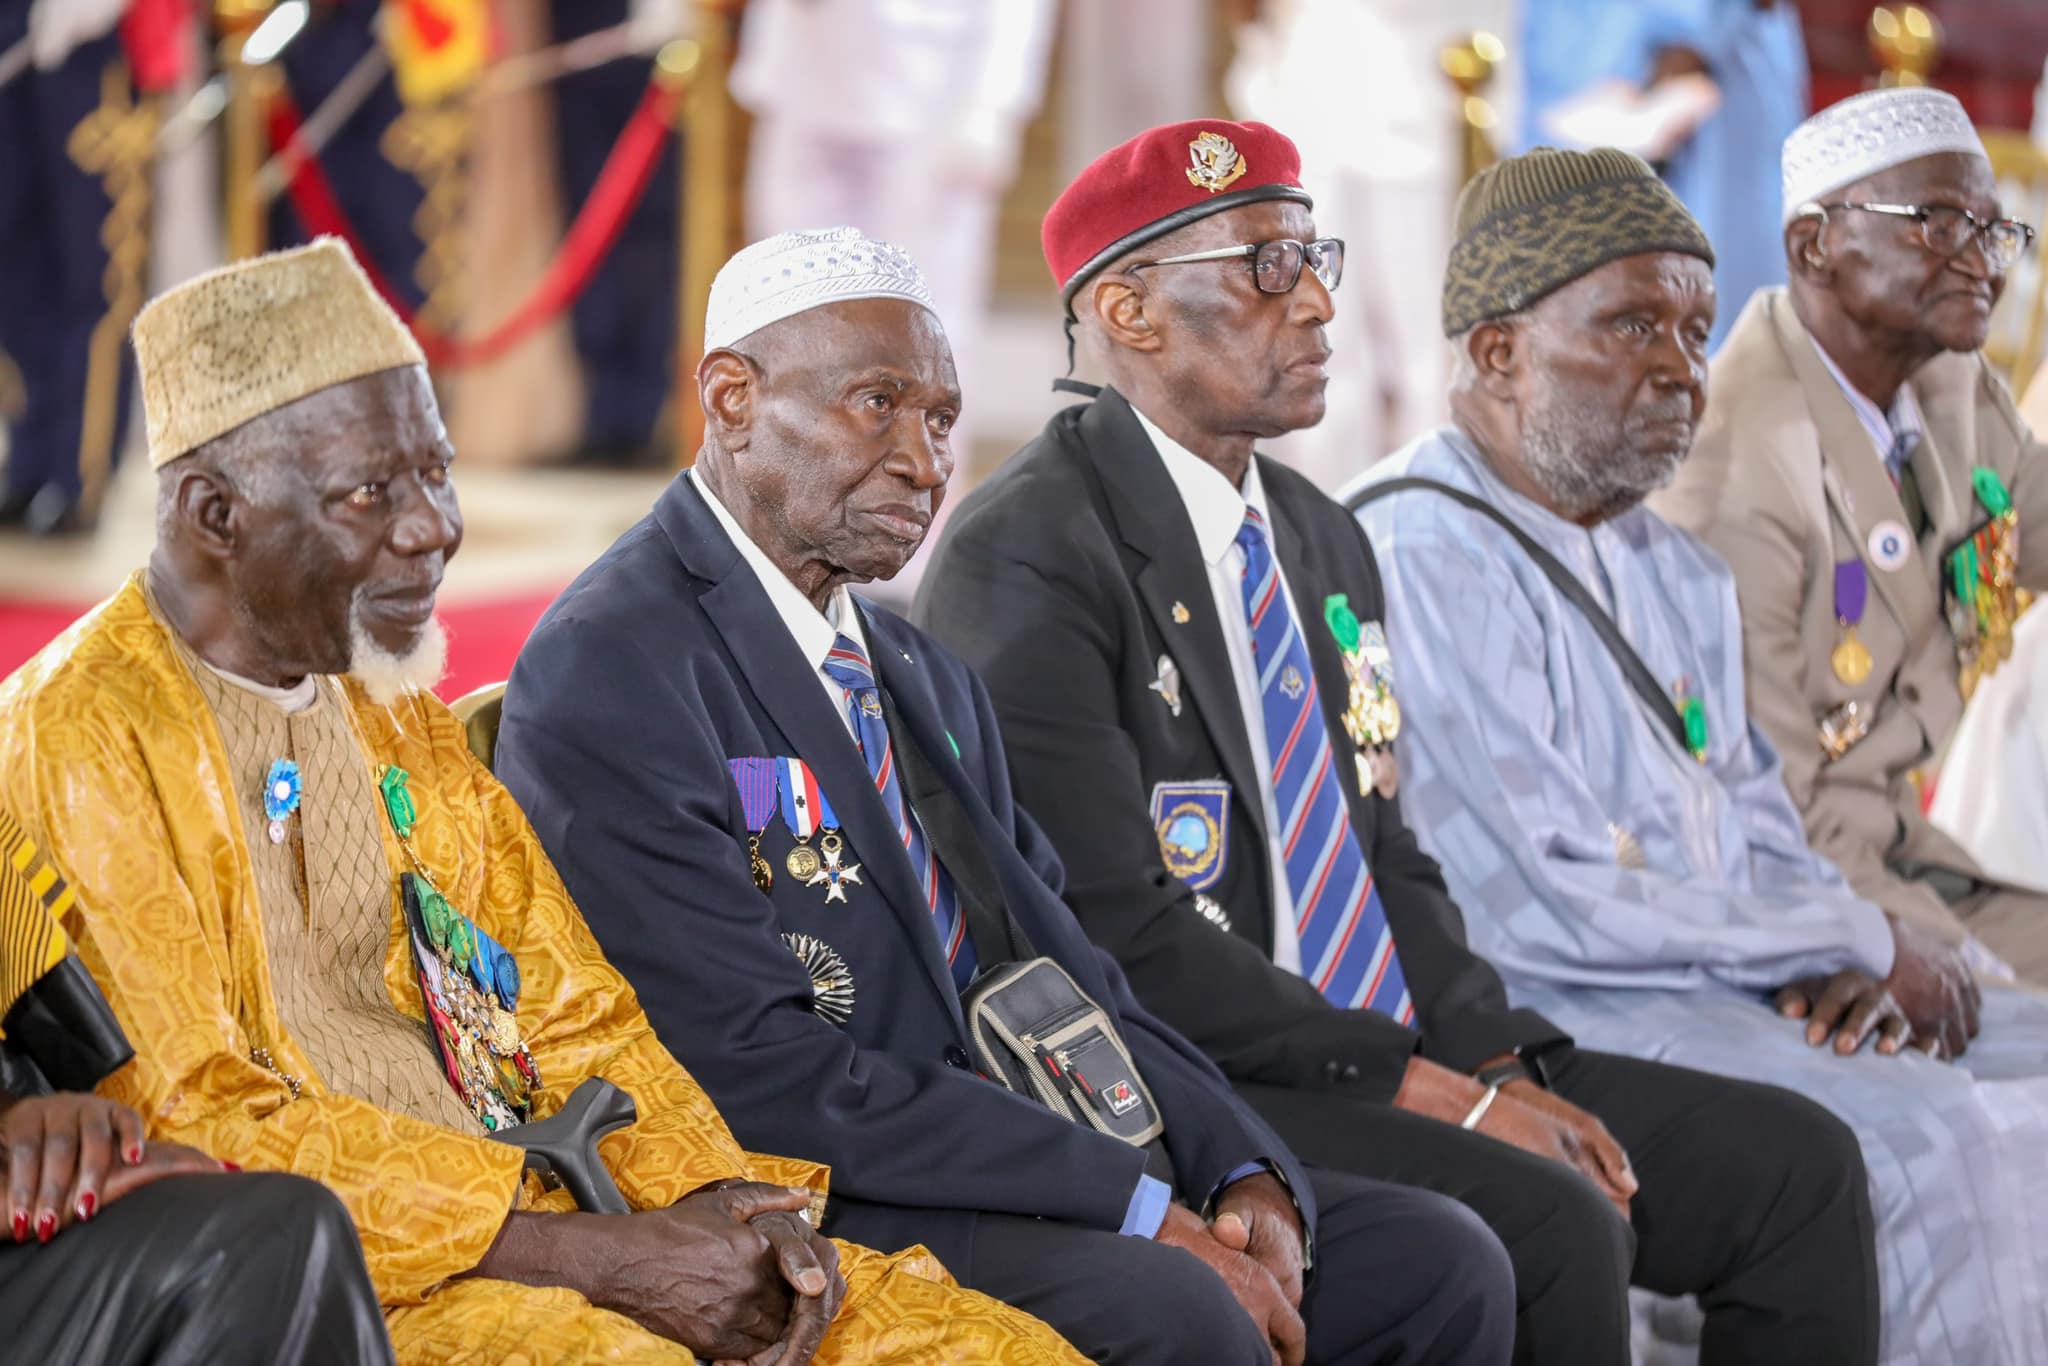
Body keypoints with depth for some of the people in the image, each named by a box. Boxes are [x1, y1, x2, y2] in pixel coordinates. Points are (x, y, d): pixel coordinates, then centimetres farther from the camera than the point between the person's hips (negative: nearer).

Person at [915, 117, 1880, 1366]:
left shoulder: (1324, 541, 16)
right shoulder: (1028, 559, -11)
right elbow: (1115, 928, -18)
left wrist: (1495, 1060, -1)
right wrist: (1431, 1089, -18)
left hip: (1387, 1058, 9)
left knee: (1794, 1164, -3)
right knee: (1548, 1225, -29)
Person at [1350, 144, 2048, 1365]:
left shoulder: (1676, 572, 17)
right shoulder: (1418, 561, -14)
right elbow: (1550, 908, -19)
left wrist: (1853, 975, -4)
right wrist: (1867, 941, -10)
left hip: (1734, 991, 10)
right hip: (1543, 1023, -10)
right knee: (1938, 1145, -25)